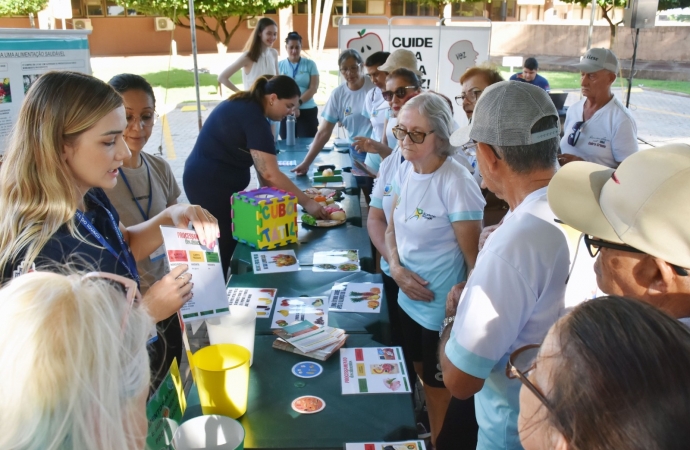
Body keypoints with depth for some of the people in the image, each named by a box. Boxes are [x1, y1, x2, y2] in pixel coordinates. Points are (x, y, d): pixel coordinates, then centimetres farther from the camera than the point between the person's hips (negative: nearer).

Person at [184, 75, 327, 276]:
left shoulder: (247, 106, 9)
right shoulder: (253, 117, -21)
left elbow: (261, 163, 9)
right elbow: (270, 174, -26)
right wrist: (307, 202, -20)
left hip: (209, 181, 10)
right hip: (211, 186, -10)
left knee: (224, 243, 15)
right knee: (223, 246, -1)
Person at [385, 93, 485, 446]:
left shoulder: (456, 184, -25)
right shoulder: (405, 170, -3)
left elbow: (474, 256, -20)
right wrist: (396, 268, -10)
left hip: (442, 308, -7)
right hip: (408, 298, 7)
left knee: (436, 384, 16)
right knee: (414, 373, 26)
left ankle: (434, 440, 42)